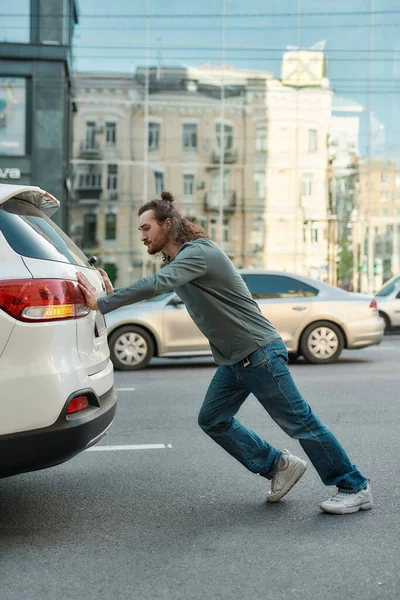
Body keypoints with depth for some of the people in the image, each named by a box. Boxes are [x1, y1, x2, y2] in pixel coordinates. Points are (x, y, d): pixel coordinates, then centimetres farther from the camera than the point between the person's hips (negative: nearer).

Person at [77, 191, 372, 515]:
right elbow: (155, 289, 16)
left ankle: (355, 488, 11)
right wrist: (114, 294, -1)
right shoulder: (178, 260, 12)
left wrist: (101, 303, -30)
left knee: (299, 421, -3)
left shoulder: (198, 252, -20)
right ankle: (278, 465, 20)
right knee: (213, 420, 9)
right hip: (233, 360, 10)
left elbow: (155, 285, -34)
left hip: (259, 352, -10)